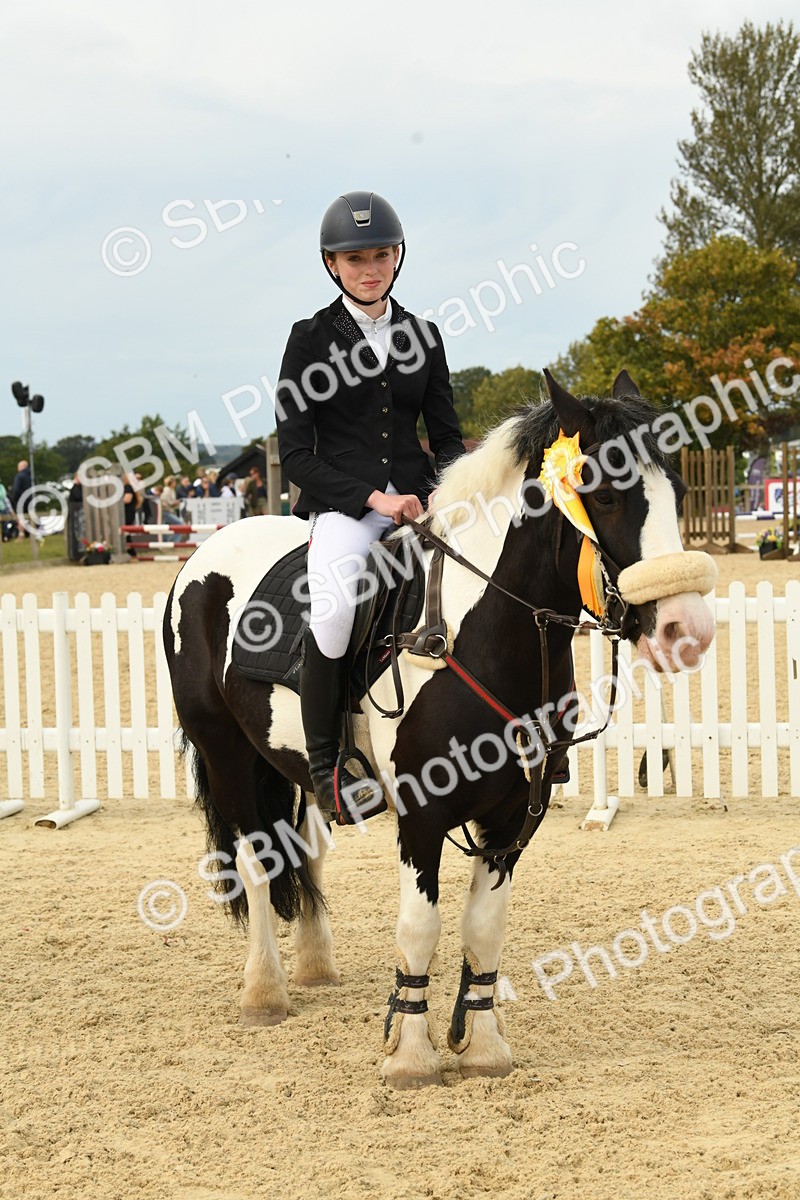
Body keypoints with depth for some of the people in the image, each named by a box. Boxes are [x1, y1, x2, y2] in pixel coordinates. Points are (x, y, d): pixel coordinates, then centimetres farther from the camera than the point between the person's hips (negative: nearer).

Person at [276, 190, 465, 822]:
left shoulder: (422, 336, 14)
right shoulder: (312, 338, 3)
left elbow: (448, 435, 17)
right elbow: (295, 450, -2)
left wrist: (446, 491, -6)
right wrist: (373, 499, -13)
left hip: (416, 500, 4)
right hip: (341, 504, -4)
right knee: (334, 607, -34)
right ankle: (325, 763, -20)